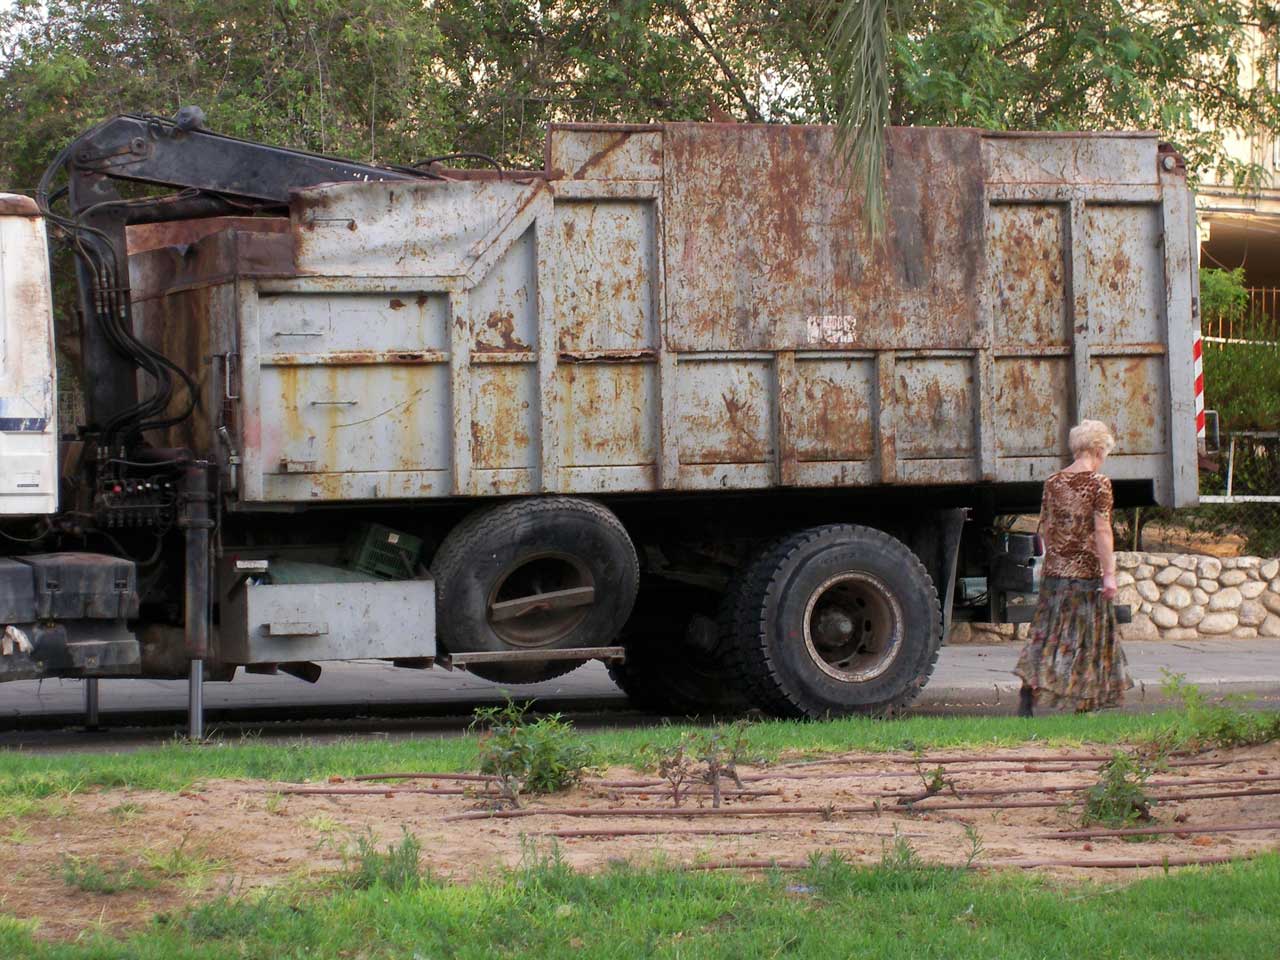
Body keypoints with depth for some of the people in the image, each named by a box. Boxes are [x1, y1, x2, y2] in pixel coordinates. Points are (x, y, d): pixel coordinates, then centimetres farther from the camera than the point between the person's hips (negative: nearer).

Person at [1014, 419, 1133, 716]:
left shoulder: (1053, 482, 8)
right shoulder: (1099, 483, -8)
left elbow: (1045, 528, 13)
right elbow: (1102, 531, -14)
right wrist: (1109, 574, -14)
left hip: (1055, 569, 4)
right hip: (1087, 570, -4)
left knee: (1046, 634, 6)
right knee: (1089, 635, 6)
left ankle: (1028, 693, -10)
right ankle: (1085, 705, 9)